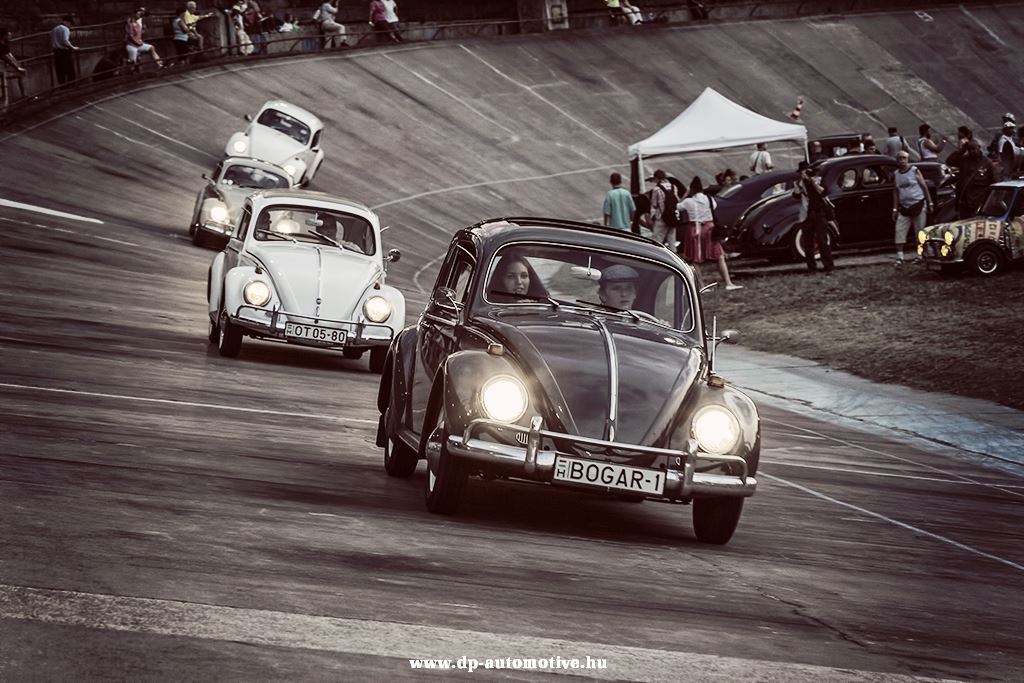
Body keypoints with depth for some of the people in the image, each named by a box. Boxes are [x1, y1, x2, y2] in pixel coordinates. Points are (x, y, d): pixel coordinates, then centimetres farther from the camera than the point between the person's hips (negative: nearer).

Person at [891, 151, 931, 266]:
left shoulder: (915, 171, -3)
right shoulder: (896, 174, 7)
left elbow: (924, 187, -1)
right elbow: (895, 192, 10)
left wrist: (930, 203, -4)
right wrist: (895, 209, 6)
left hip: (918, 205, -3)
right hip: (904, 208, 3)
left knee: (920, 231, 2)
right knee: (899, 231, -7)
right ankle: (899, 257, -7)